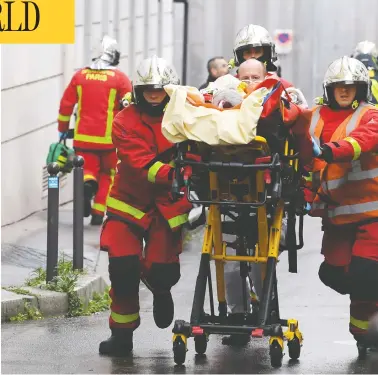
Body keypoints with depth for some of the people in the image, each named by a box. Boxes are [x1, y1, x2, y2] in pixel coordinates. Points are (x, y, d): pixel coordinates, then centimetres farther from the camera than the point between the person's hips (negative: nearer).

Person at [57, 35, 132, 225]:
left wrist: (63, 128, 19)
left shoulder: (80, 75, 3)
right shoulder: (119, 78, -5)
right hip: (109, 137, -2)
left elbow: (66, 104, 7)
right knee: (107, 174, 14)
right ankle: (98, 212, 8)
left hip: (83, 136, 2)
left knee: (88, 168, 13)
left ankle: (87, 182, -21)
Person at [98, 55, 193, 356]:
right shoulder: (125, 122, -10)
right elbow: (141, 164, -22)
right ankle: (122, 333, 7)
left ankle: (161, 289, 33)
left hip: (168, 204, 1)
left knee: (162, 269, -7)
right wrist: (171, 173, -38)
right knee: (123, 266, -11)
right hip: (130, 200, -1)